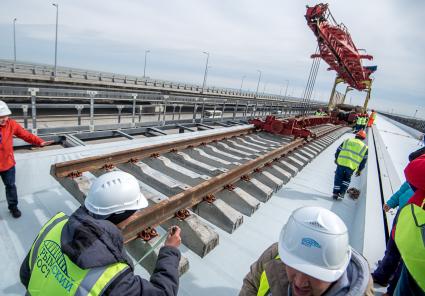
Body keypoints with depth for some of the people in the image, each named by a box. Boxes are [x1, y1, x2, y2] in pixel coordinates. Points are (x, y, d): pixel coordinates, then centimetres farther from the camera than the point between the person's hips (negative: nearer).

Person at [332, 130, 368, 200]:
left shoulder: (347, 141, 8)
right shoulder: (364, 147, 9)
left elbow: (338, 150, 10)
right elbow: (364, 160, 9)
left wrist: (336, 159, 24)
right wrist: (359, 170, 17)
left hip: (341, 163, 0)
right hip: (352, 167, 0)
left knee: (338, 178, 15)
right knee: (346, 179, 20)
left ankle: (336, 193, 13)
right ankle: (341, 193, 15)